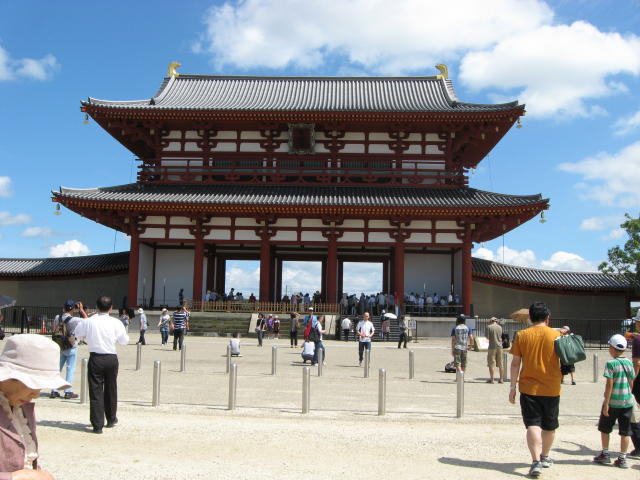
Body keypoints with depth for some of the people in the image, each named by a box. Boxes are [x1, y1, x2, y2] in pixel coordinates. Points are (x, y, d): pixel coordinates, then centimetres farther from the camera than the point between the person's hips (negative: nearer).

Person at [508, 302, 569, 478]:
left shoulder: (522, 335, -4)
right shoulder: (557, 335, -4)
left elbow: (515, 363, -4)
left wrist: (513, 386, 3)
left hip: (528, 388, -1)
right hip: (551, 389, 1)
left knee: (533, 424, -2)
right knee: (549, 426, 18)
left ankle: (536, 462, -15)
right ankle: (545, 457, 34)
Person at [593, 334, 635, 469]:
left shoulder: (611, 364, -12)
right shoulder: (629, 363, 4)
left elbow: (609, 384, -15)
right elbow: (631, 383, 9)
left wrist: (606, 403, -13)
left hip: (613, 402, -4)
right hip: (627, 402, 4)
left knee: (604, 428, 14)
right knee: (625, 431, 8)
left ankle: (605, 454, 20)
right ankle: (622, 458, 10)